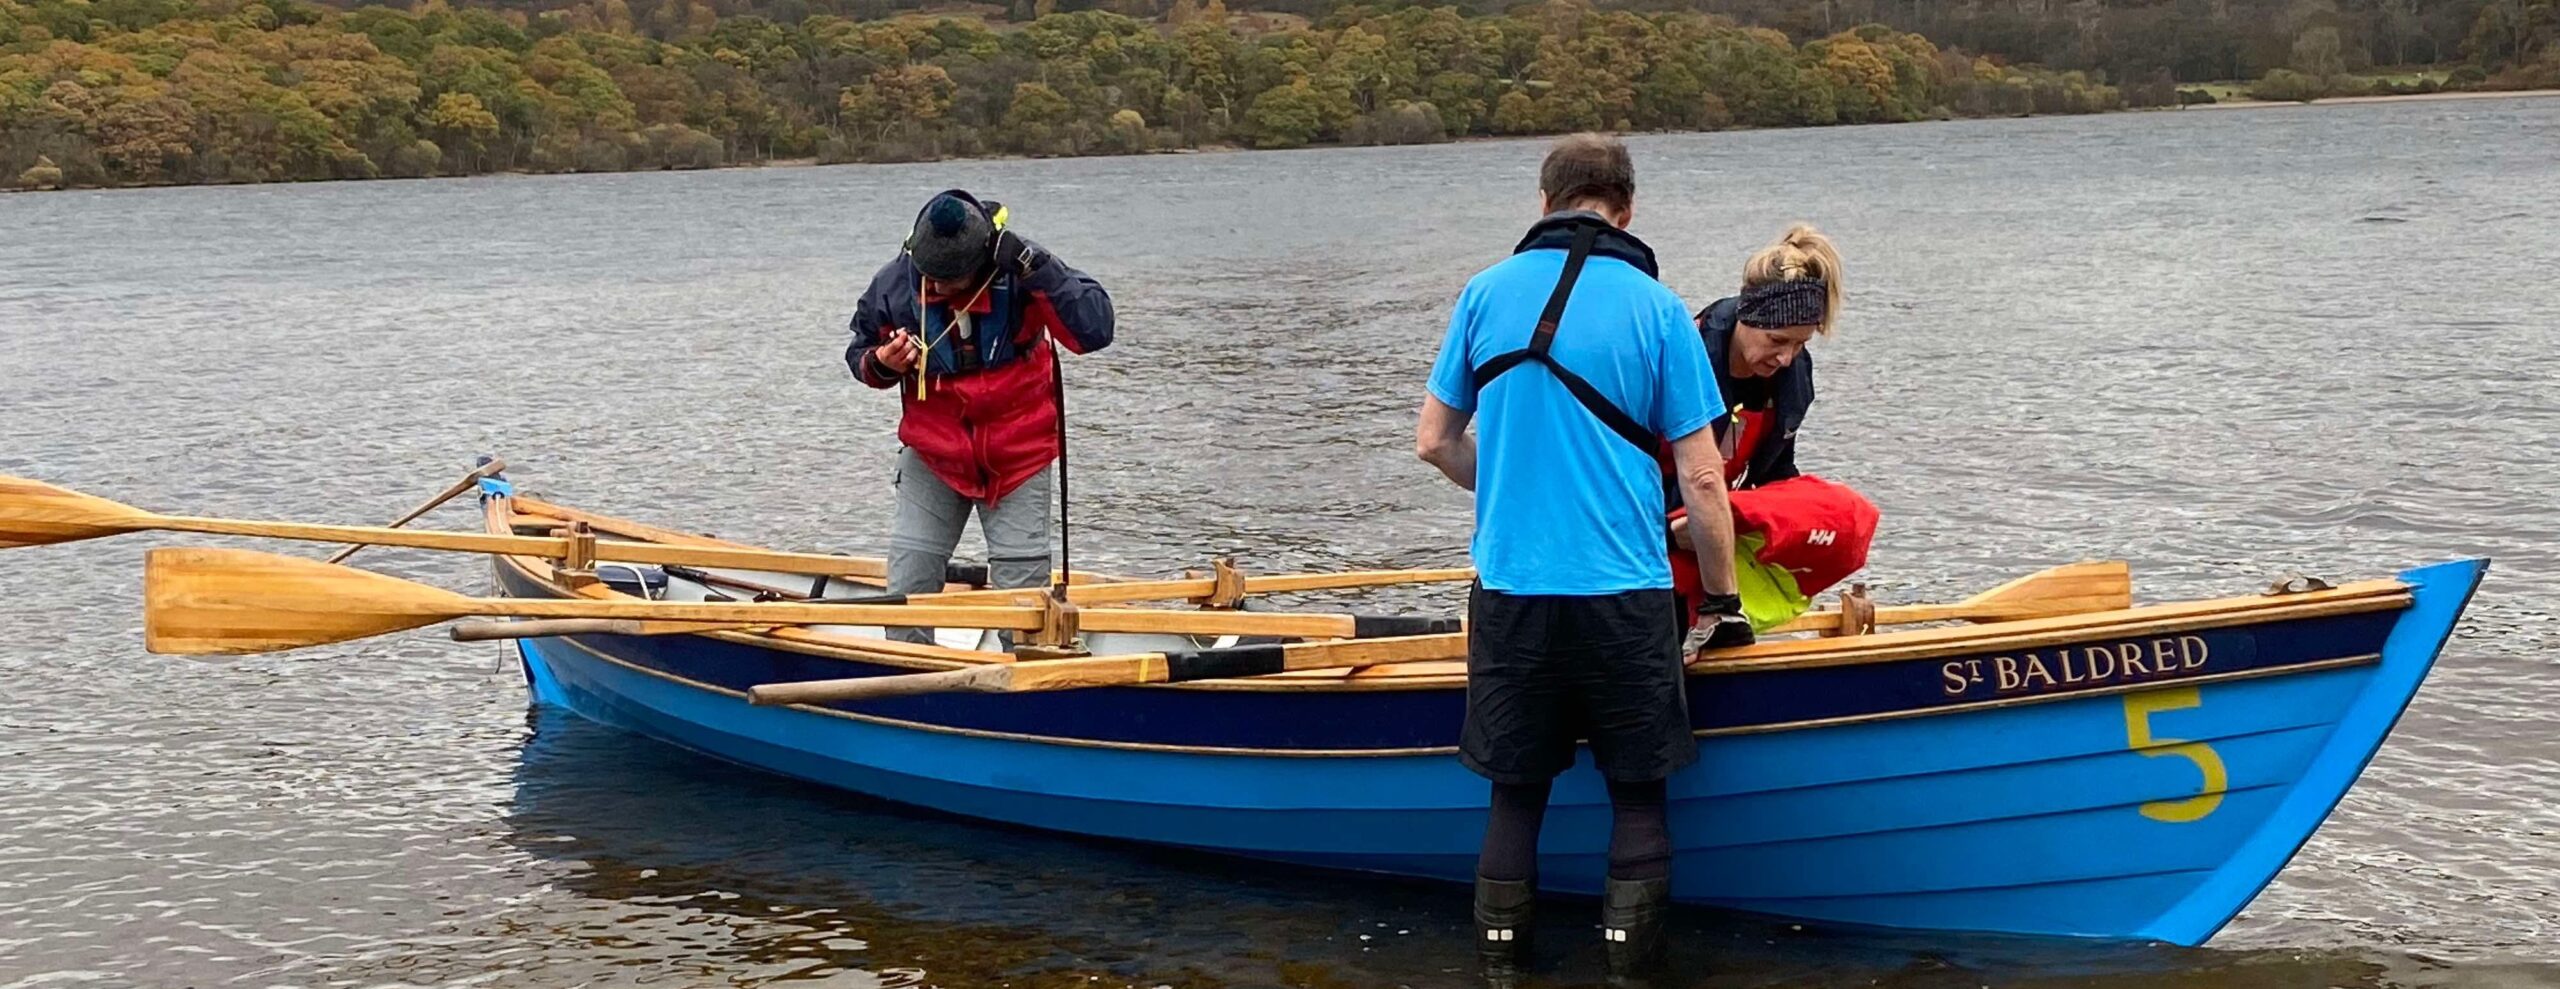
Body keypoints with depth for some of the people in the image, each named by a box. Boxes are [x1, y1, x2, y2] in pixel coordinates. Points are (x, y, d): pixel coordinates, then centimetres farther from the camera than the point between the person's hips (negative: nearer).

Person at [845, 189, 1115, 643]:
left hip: (1019, 456, -2)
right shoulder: (894, 285, -12)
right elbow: (859, 352, 7)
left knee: (1023, 588, 1)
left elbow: (1095, 330, -26)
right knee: (908, 585, -2)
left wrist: (1035, 266, -32)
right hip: (931, 455, 2)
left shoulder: (1018, 272, -18)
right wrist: (881, 365, -17)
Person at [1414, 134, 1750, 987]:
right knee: (1638, 791, 10)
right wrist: (1724, 603, 7)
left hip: (1508, 589, 2)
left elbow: (1434, 443, 9)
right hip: (1624, 596, -2)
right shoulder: (1657, 310, -3)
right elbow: (1701, 480, -4)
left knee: (1517, 791, 14)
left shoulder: (1485, 294, 3)